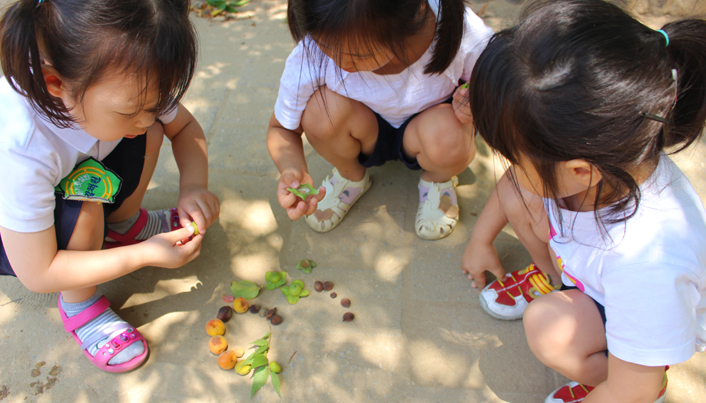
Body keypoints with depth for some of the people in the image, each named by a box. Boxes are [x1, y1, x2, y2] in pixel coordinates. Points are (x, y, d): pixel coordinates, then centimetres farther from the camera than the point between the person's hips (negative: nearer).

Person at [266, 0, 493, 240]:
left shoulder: (464, 32, -31)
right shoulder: (310, 58, -31)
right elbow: (281, 129, -14)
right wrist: (291, 170, -37)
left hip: (420, 130, -1)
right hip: (366, 136, 1)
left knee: (449, 139, -36)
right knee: (323, 108, -32)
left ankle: (438, 179, 4)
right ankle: (351, 177, 2)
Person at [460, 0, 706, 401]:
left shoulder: (649, 262, -46)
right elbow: (516, 179, -3)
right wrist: (481, 239, 6)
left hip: (656, 327, -6)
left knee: (550, 327, -33)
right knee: (515, 195, -14)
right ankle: (555, 278, 15)